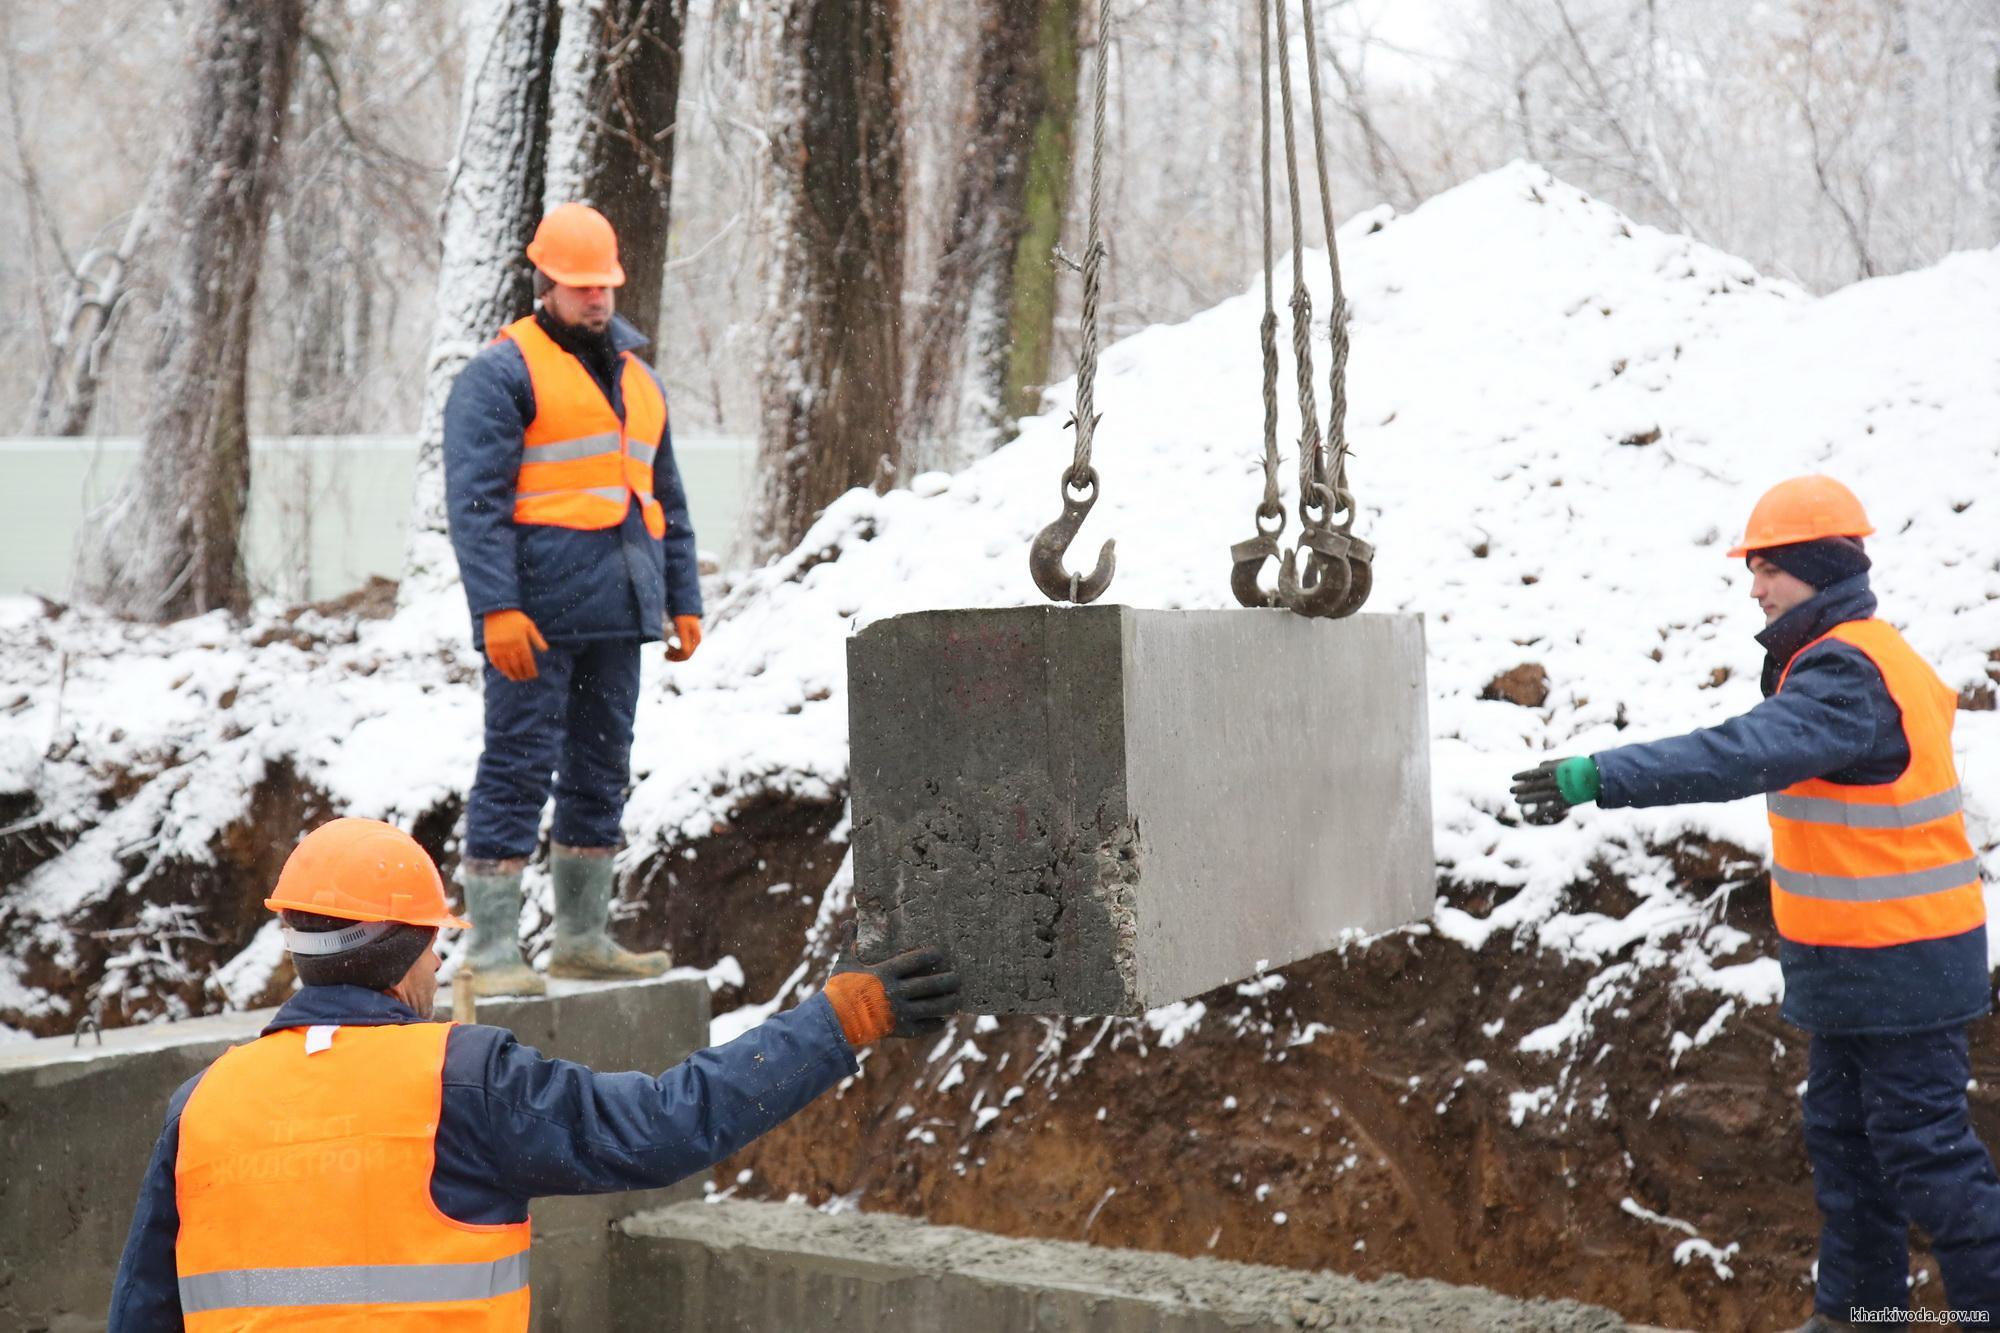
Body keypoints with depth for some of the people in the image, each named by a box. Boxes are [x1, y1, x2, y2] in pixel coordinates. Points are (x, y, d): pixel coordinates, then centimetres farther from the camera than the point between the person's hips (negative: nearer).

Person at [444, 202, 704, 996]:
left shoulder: (637, 377, 20)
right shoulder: (503, 372, -4)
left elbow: (664, 500, 25)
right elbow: (475, 499, -12)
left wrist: (683, 600, 18)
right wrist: (497, 608, -20)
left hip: (618, 612, 7)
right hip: (539, 615, -7)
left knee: (601, 771, 11)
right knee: (518, 767, -7)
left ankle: (583, 938, 20)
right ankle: (492, 953, -4)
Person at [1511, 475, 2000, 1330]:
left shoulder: (1848, 675, -23)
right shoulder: (1858, 658, 11)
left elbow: (1742, 754, -38)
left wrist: (1595, 778, -43)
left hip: (1897, 968, -10)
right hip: (1857, 966, 10)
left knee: (1922, 1148, -3)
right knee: (1841, 1134, 17)